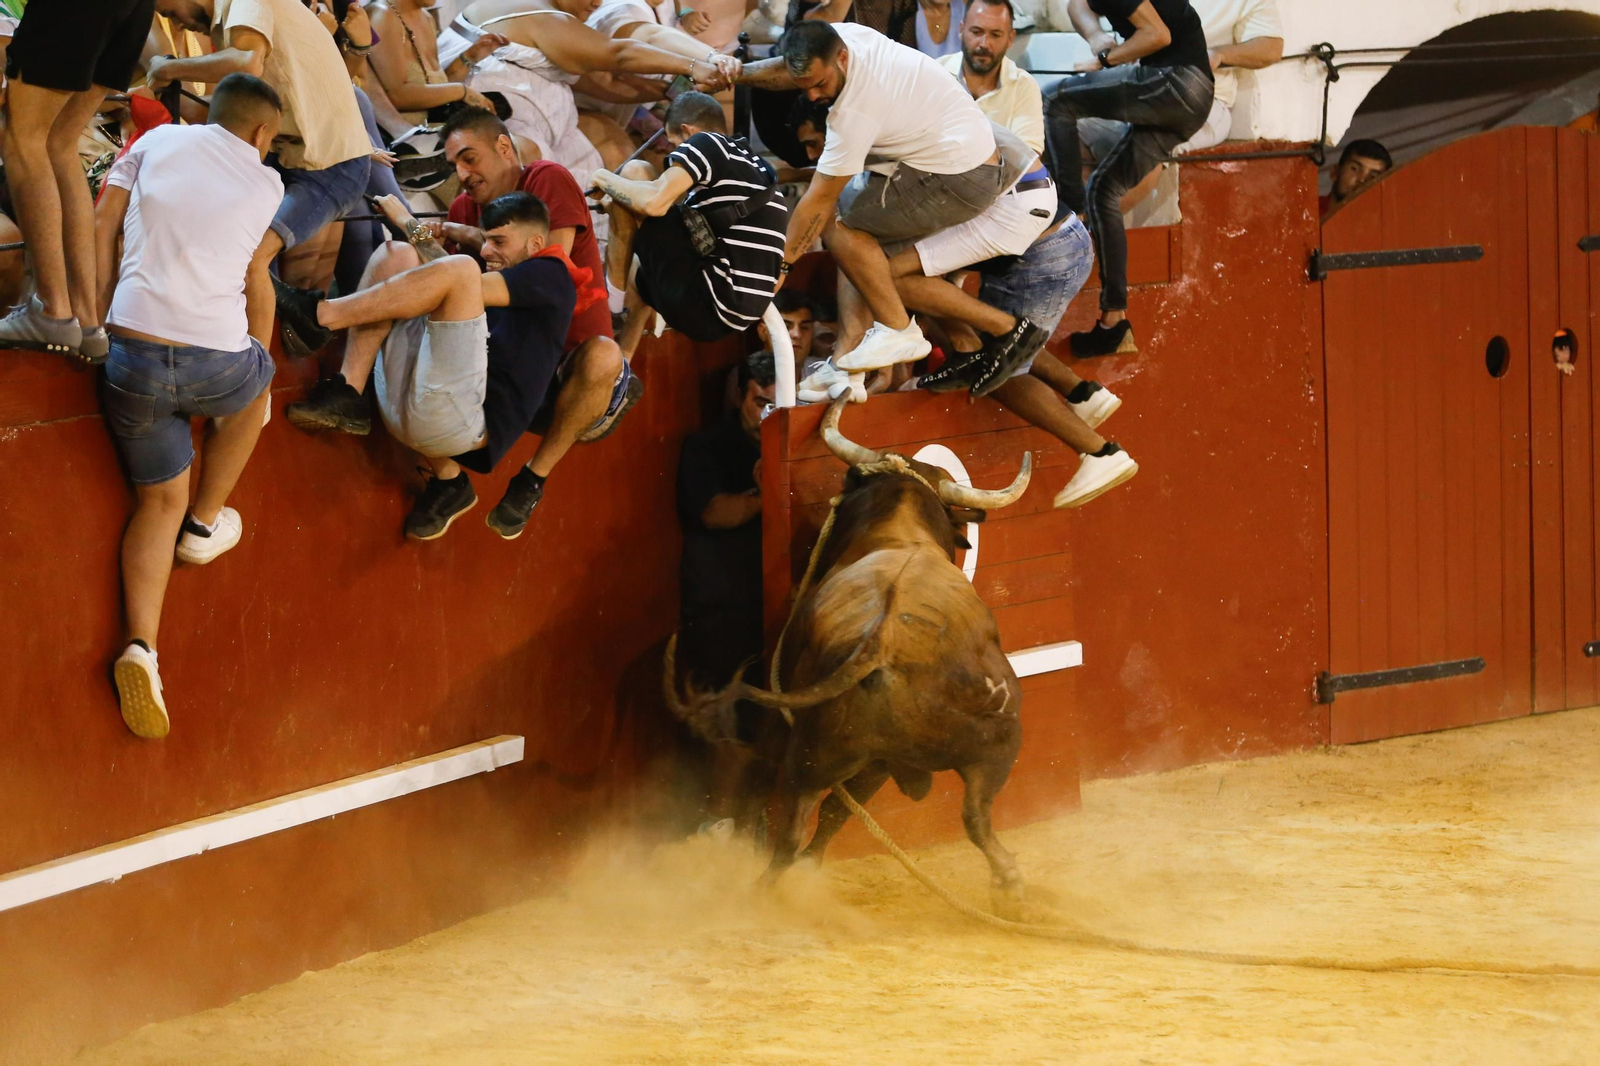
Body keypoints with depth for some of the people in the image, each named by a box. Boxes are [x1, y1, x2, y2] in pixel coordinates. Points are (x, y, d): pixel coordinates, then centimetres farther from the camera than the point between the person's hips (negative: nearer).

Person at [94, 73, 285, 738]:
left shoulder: (158, 143, 13)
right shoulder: (264, 183, 11)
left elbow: (103, 228, 8)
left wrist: (105, 323, 15)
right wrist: (257, 357, 34)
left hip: (133, 358, 2)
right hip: (217, 367, -1)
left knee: (160, 501, 17)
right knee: (255, 381, 35)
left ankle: (141, 646, -3)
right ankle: (205, 525, 41)